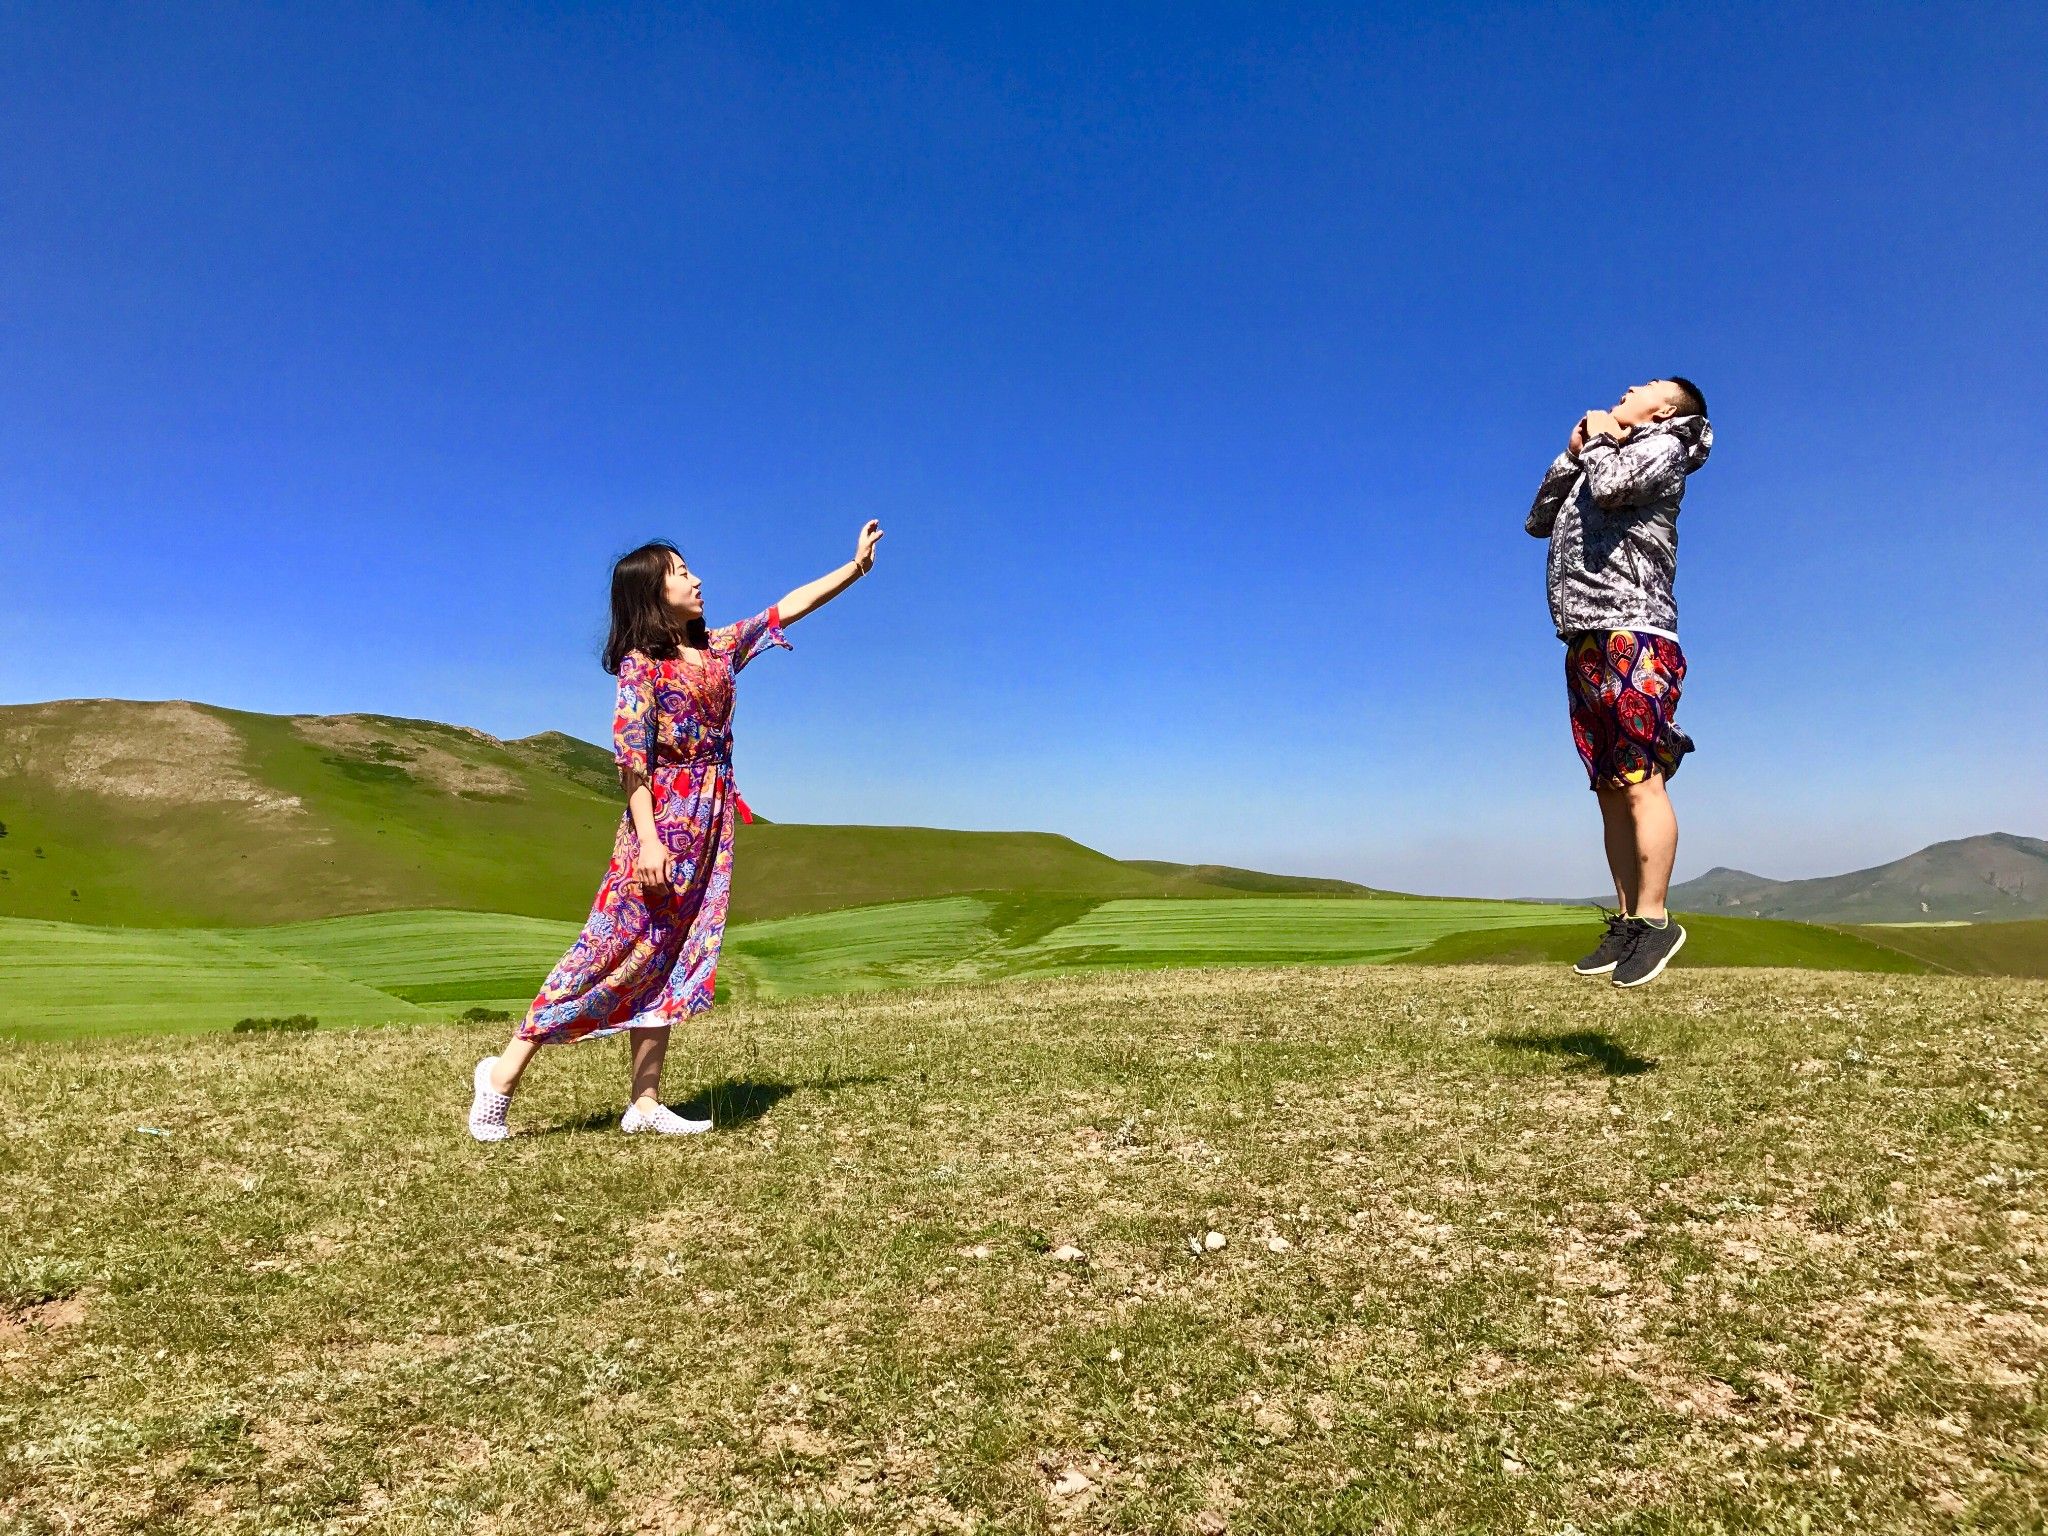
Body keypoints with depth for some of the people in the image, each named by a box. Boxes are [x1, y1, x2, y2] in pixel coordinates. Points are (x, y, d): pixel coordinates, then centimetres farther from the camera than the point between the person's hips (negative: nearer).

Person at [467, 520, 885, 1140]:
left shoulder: (719, 646, 13)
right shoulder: (640, 663, -6)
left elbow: (790, 606, 19)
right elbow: (632, 755, -14)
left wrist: (857, 565, 17)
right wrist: (648, 838, -22)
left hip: (712, 823, 7)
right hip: (664, 816, -7)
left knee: (671, 954, 5)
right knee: (617, 943, -7)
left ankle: (645, 1103, 7)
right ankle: (504, 1071, 3)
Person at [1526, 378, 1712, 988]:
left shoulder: (1664, 446, 5)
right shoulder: (1602, 458, 28)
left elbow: (1611, 485, -14)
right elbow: (1539, 520, 24)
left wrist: (1600, 437, 5)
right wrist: (1574, 452, 15)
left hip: (1632, 640, -8)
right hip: (1587, 646, 8)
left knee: (1639, 781, -13)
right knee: (1611, 789, 3)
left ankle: (1654, 921, -12)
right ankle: (1626, 923, 4)